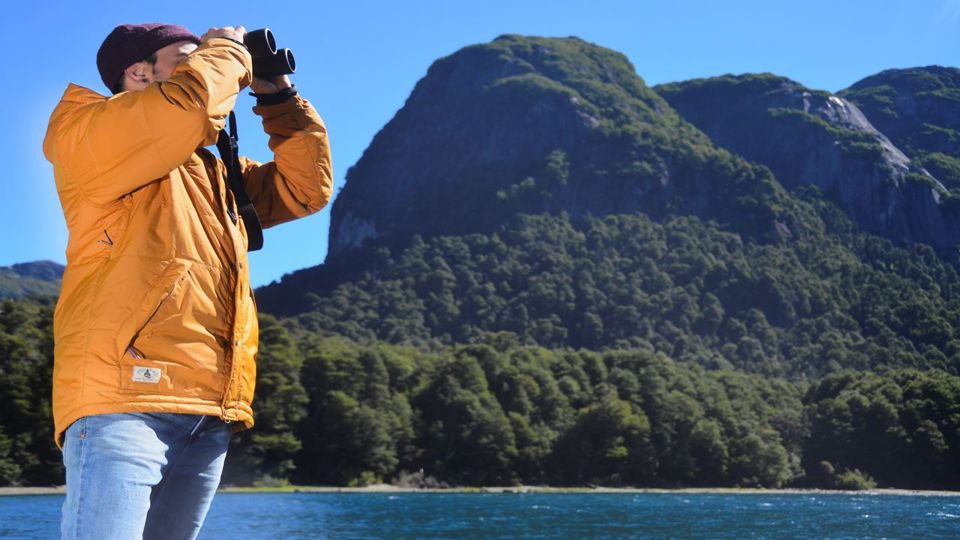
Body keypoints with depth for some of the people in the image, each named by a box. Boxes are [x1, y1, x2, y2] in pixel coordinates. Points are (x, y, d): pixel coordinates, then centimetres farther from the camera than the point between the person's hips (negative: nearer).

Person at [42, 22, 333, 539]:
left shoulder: (213, 171, 27)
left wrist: (277, 95, 21)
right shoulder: (87, 132, 3)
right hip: (124, 399, -7)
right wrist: (227, 52, 4)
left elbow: (305, 188, 27)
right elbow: (187, 104, -16)